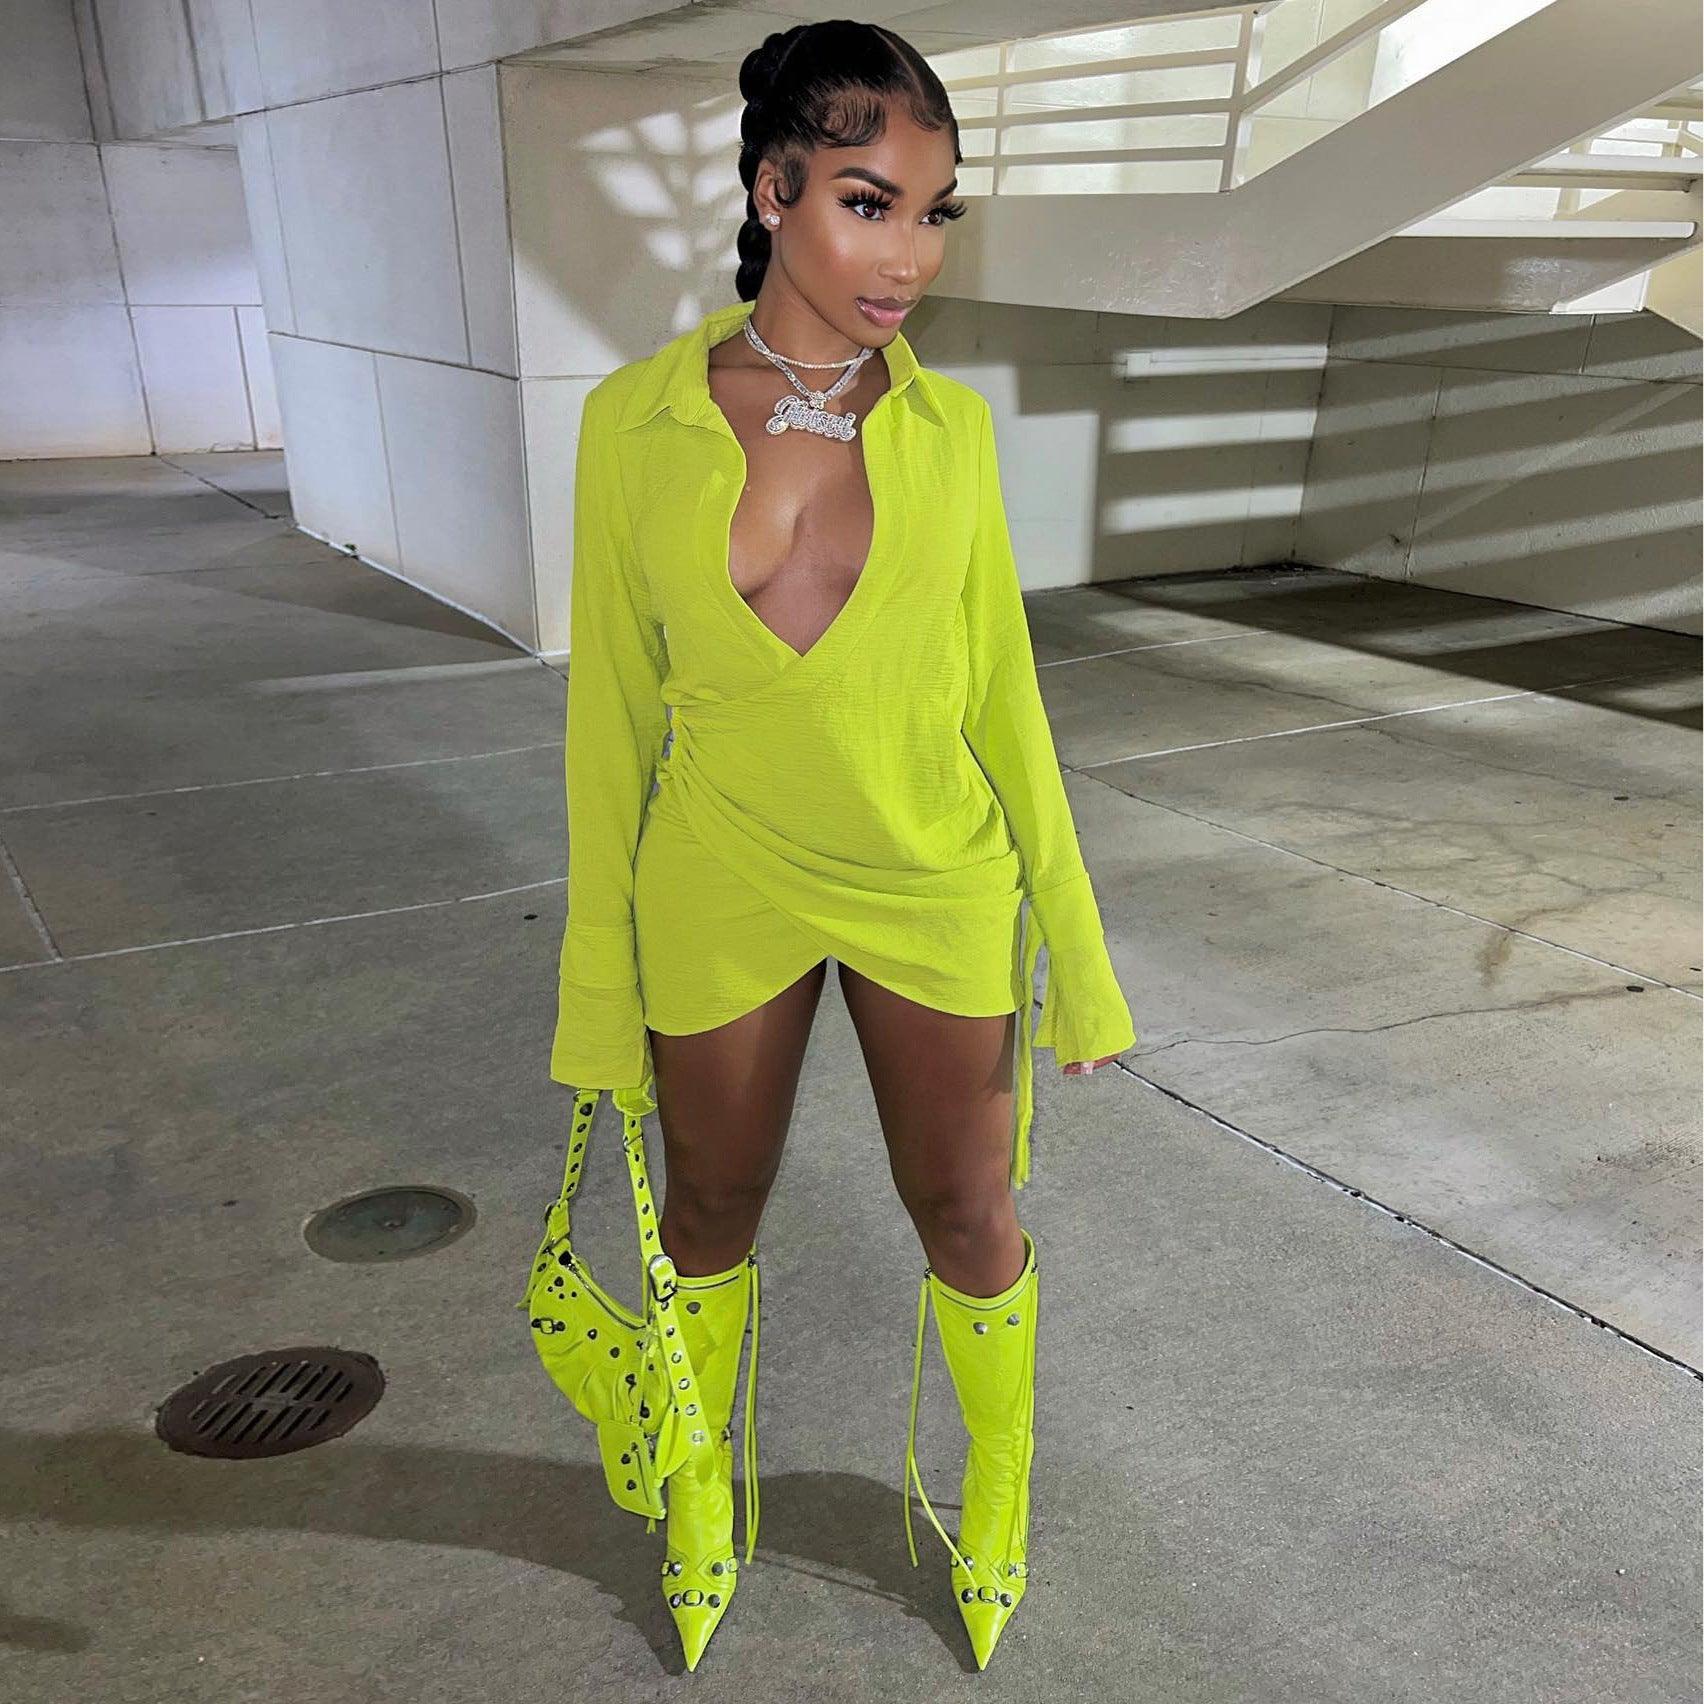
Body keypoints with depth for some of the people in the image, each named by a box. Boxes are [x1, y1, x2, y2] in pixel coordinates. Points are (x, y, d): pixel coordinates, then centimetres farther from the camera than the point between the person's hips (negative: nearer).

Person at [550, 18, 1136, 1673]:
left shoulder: (952, 424, -4)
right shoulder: (636, 421, -8)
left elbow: (999, 691, 2)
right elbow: (613, 713, -2)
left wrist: (1076, 953, 4)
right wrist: (600, 984, 1)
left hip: (935, 886, 1)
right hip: (719, 895, 0)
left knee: (970, 1219, 14)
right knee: (711, 1212, 18)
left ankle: (998, 1500, 44)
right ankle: (701, 1486, 48)